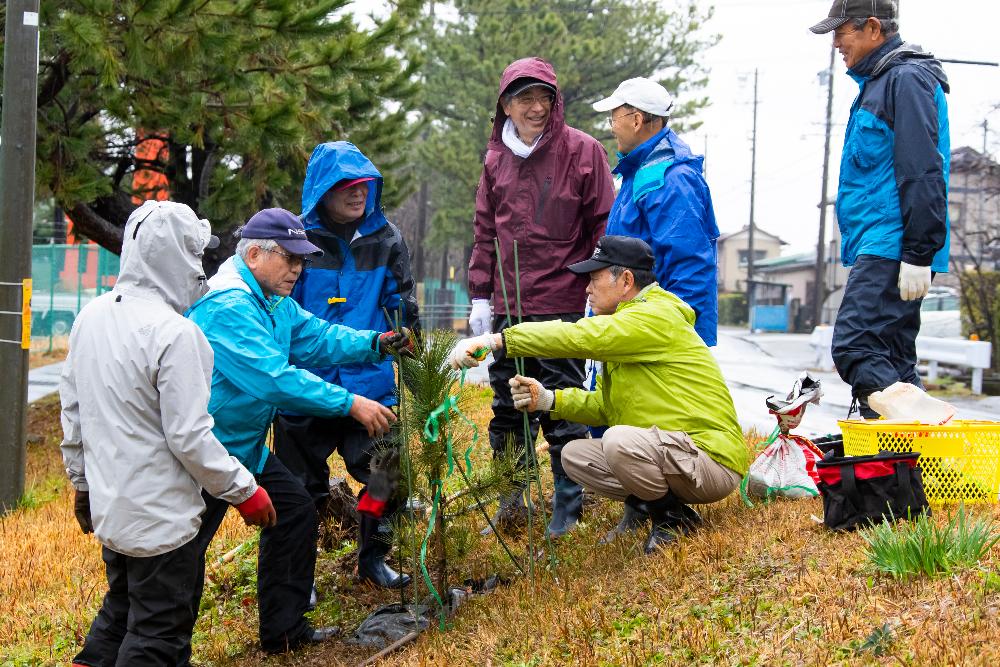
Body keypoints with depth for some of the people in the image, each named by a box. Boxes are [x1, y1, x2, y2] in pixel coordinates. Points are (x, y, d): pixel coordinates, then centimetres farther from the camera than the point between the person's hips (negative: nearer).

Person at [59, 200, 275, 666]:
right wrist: (245, 491, -10)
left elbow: (71, 408, 11)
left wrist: (82, 480, 23)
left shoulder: (91, 317, 2)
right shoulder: (174, 334, -23)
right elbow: (190, 437, -22)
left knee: (119, 613, 25)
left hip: (108, 503, 8)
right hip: (161, 518, -8)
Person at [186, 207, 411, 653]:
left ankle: (284, 631, 23)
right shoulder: (228, 306, -26)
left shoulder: (272, 301, 9)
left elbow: (316, 337, 7)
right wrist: (351, 404, -31)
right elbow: (275, 379, -33)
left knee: (294, 511, 13)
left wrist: (375, 344, -10)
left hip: (246, 446, 11)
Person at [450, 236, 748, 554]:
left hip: (713, 461, -10)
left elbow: (581, 337, -27)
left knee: (619, 440, -33)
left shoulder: (657, 316, -16)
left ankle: (674, 517, -8)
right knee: (575, 455, 4)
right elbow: (605, 405, 11)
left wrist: (496, 340, -27)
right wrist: (549, 400, -5)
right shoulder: (628, 323, 16)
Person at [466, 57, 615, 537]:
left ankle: (568, 507, 11)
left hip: (562, 306, -5)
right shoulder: (497, 158, 11)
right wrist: (480, 296, 11)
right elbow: (485, 232, 16)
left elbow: (604, 227, -3)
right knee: (506, 409, 10)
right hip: (508, 308, 5)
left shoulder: (582, 151, -4)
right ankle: (510, 505, 20)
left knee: (562, 408, 0)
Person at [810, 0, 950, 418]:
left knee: (856, 350, -20)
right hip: (879, 251, 11)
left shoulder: (908, 79, -9)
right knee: (892, 360, 10)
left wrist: (918, 254, -22)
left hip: (891, 248, -11)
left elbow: (922, 173, -18)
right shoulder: (878, 82, 22)